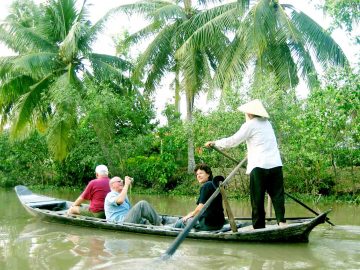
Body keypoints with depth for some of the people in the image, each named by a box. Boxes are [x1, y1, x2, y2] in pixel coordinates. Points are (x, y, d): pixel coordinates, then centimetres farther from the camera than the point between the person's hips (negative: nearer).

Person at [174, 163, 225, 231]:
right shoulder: (215, 185, 14)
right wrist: (193, 213, 19)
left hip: (208, 224, -10)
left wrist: (191, 214, 3)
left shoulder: (205, 186, -12)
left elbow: (201, 207, -16)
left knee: (179, 223, 5)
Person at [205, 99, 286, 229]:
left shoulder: (250, 125, -2)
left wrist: (214, 143, 9)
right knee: (277, 194, 4)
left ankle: (259, 226, 5)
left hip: (259, 166, -5)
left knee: (257, 198, 2)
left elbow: (232, 141, -1)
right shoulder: (267, 123, 17)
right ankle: (281, 220, -10)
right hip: (275, 164, 6)